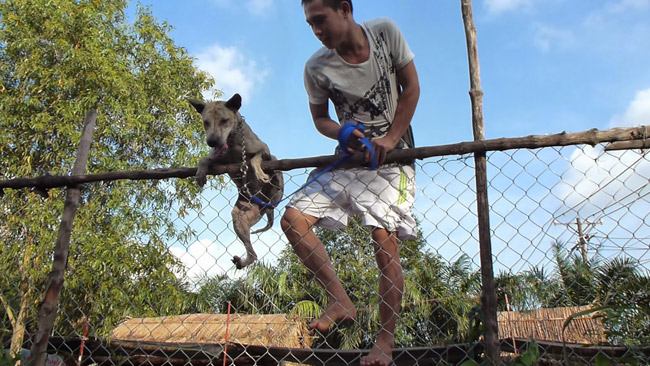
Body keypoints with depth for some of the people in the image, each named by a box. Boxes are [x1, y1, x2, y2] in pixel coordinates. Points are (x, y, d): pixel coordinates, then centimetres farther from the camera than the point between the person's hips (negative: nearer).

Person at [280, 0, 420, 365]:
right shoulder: (317, 68, -7)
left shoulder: (386, 32, -9)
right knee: (294, 217, -12)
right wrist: (345, 134, -17)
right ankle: (341, 301, -6)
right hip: (350, 157, 3)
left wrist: (389, 140, -16)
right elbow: (320, 118, 6)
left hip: (392, 157, -2)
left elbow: (411, 88, -4)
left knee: (386, 242, -14)